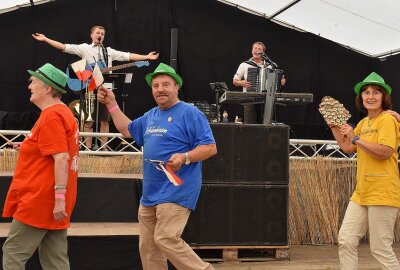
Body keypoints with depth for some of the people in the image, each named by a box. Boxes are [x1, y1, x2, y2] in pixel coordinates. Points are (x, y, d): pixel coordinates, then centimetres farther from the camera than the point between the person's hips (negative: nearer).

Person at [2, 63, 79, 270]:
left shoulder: (51, 116, -15)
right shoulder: (63, 112, 16)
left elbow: (61, 158, -23)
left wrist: (59, 198, -25)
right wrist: (29, 148, 17)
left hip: (38, 202, -10)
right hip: (53, 203, 10)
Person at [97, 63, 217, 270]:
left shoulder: (190, 113, -9)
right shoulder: (151, 116, 16)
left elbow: (210, 147, -13)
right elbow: (127, 129, 32)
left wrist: (185, 157, -28)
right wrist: (111, 104, 26)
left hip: (176, 192, -8)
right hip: (150, 193, 8)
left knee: (166, 239, -19)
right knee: (147, 246, 10)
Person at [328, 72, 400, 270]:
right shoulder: (364, 122, 17)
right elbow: (347, 147, 18)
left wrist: (356, 138, -17)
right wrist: (334, 124, 13)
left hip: (382, 193, -9)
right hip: (362, 192, 9)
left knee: (380, 249, -5)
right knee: (345, 240, 8)